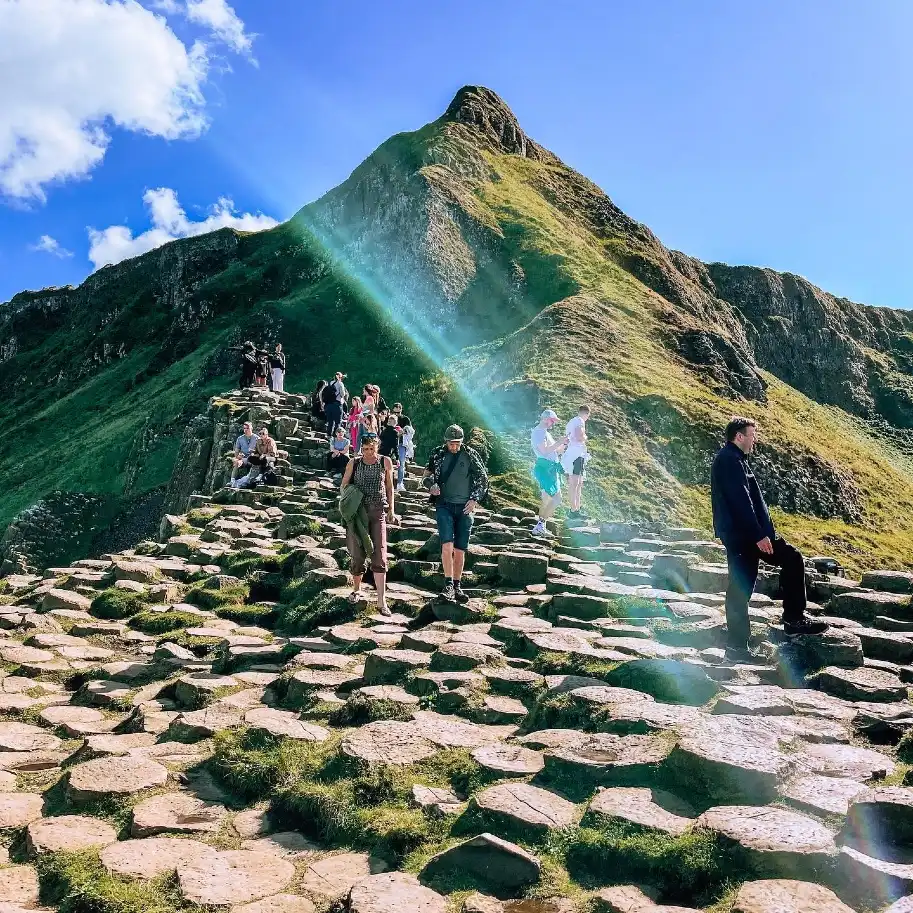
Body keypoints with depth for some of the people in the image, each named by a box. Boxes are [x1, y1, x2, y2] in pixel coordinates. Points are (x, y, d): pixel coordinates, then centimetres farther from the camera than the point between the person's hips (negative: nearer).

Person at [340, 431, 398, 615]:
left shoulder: (385, 462, 5)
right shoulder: (354, 463, 5)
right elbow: (343, 486, 13)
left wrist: (391, 510, 10)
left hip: (378, 512, -1)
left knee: (379, 555, -9)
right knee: (358, 554, 6)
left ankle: (381, 602, -10)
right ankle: (356, 590, 29)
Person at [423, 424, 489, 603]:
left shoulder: (470, 455, 3)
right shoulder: (438, 454, 5)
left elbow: (483, 478, 9)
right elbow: (426, 476, 14)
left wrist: (475, 499, -1)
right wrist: (431, 485, -8)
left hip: (465, 508, 1)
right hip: (444, 506, -1)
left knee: (460, 550, 5)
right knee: (447, 545, -18)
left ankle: (457, 587, 16)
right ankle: (448, 585, -14)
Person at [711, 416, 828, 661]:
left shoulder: (726, 458, 20)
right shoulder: (731, 460, -13)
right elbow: (741, 501, -20)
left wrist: (759, 532, 24)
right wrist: (759, 535, -21)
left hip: (737, 536, 10)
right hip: (746, 533, -10)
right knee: (792, 558, -3)